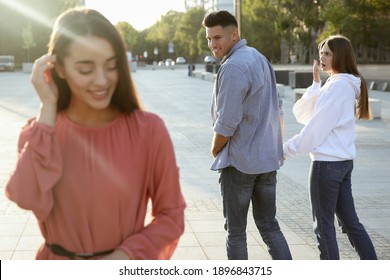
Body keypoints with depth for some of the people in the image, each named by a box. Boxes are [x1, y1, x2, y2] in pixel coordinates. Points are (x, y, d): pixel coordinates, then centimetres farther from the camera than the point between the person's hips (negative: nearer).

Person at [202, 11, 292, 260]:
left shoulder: (233, 67, -19)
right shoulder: (260, 59, 11)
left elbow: (227, 124, -20)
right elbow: (278, 110, 17)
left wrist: (215, 150, -2)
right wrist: (279, 145, 23)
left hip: (239, 161, -8)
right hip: (268, 158, 8)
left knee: (236, 230, 5)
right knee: (269, 225, 13)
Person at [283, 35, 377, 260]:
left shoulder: (338, 85, -14)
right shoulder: (344, 85, 16)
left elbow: (317, 126, -16)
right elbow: (302, 112, 13)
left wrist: (288, 149, -8)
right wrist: (316, 83, 5)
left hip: (327, 162, -10)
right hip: (343, 161, 10)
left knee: (324, 225, 2)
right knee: (350, 221, 14)